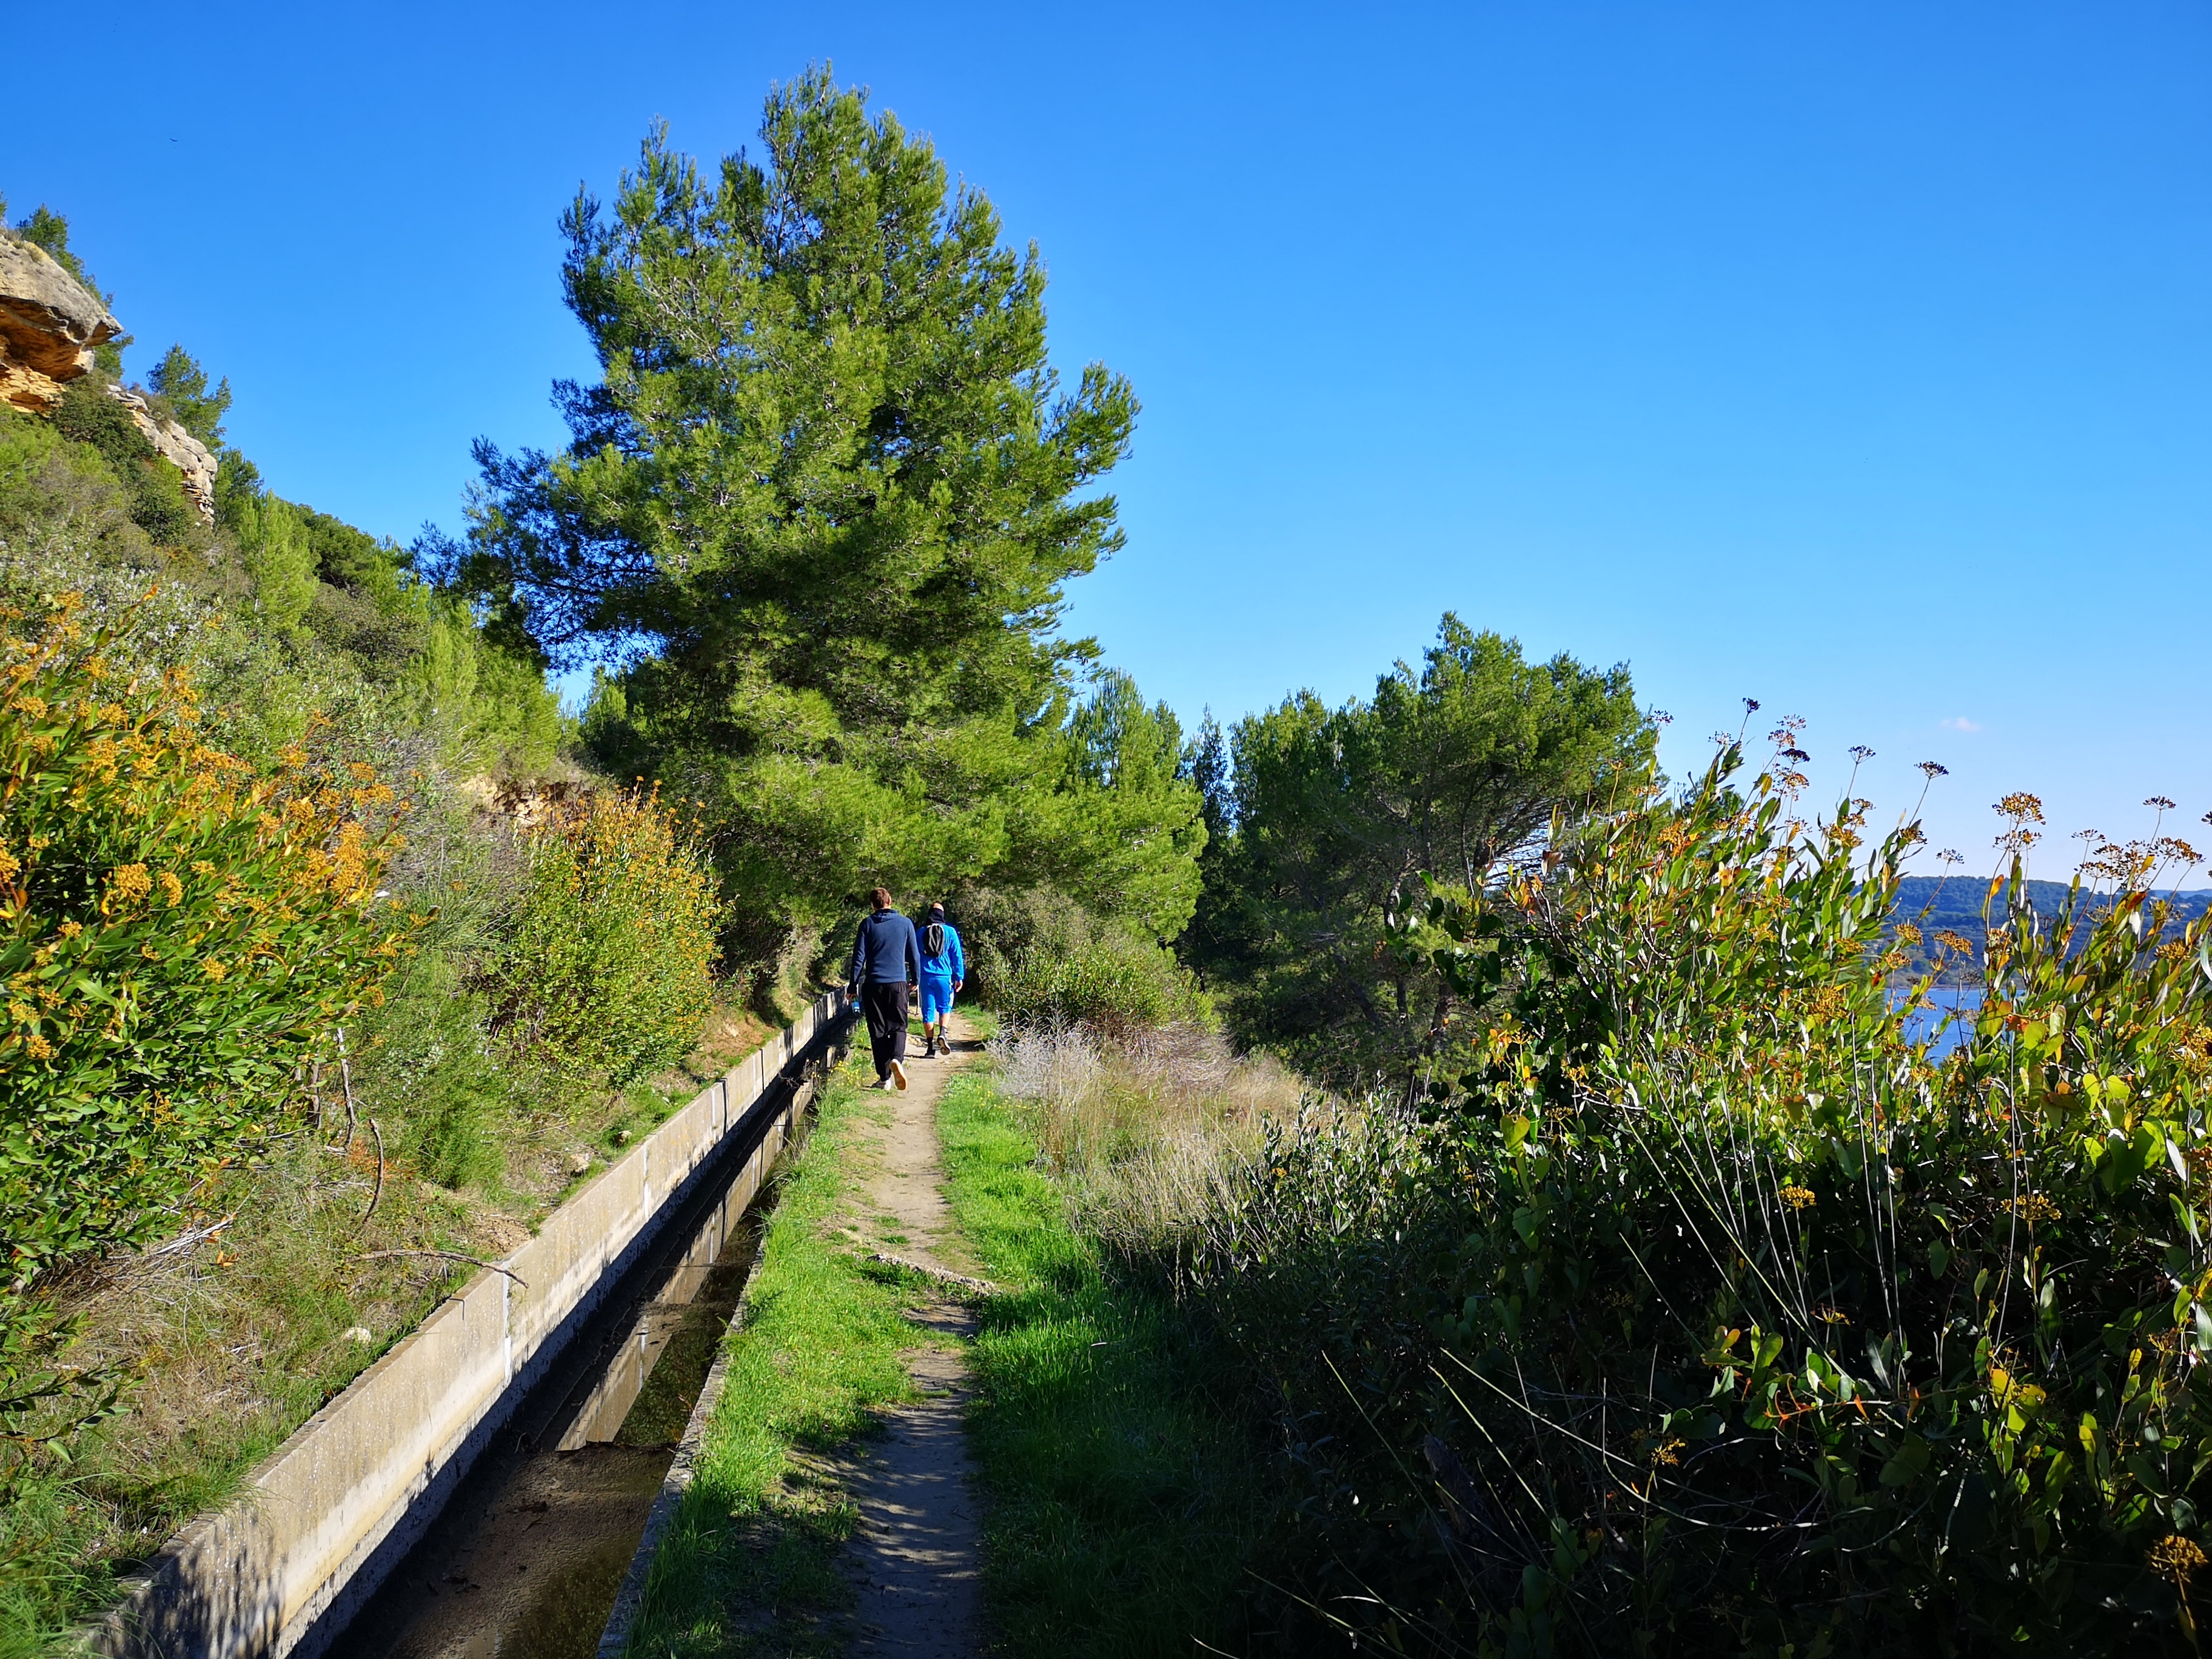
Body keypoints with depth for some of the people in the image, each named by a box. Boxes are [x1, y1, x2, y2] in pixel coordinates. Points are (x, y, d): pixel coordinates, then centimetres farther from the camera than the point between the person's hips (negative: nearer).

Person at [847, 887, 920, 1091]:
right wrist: (915, 979, 23)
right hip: (898, 983, 0)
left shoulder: (868, 925, 2)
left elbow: (859, 957, 0)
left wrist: (853, 985, 5)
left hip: (873, 984, 0)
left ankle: (884, 1077, 5)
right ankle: (897, 1058, -25)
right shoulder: (905, 923, 4)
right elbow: (914, 955, 9)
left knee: (878, 1031, 6)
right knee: (898, 1026, 5)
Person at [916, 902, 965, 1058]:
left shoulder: (921, 932, 5)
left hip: (926, 976, 1)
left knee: (928, 1011, 4)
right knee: (945, 1008, 13)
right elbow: (957, 955, 1)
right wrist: (960, 977, 6)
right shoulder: (950, 932, 1)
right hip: (944, 976, -1)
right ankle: (943, 1032, -13)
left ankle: (930, 1046, 1)